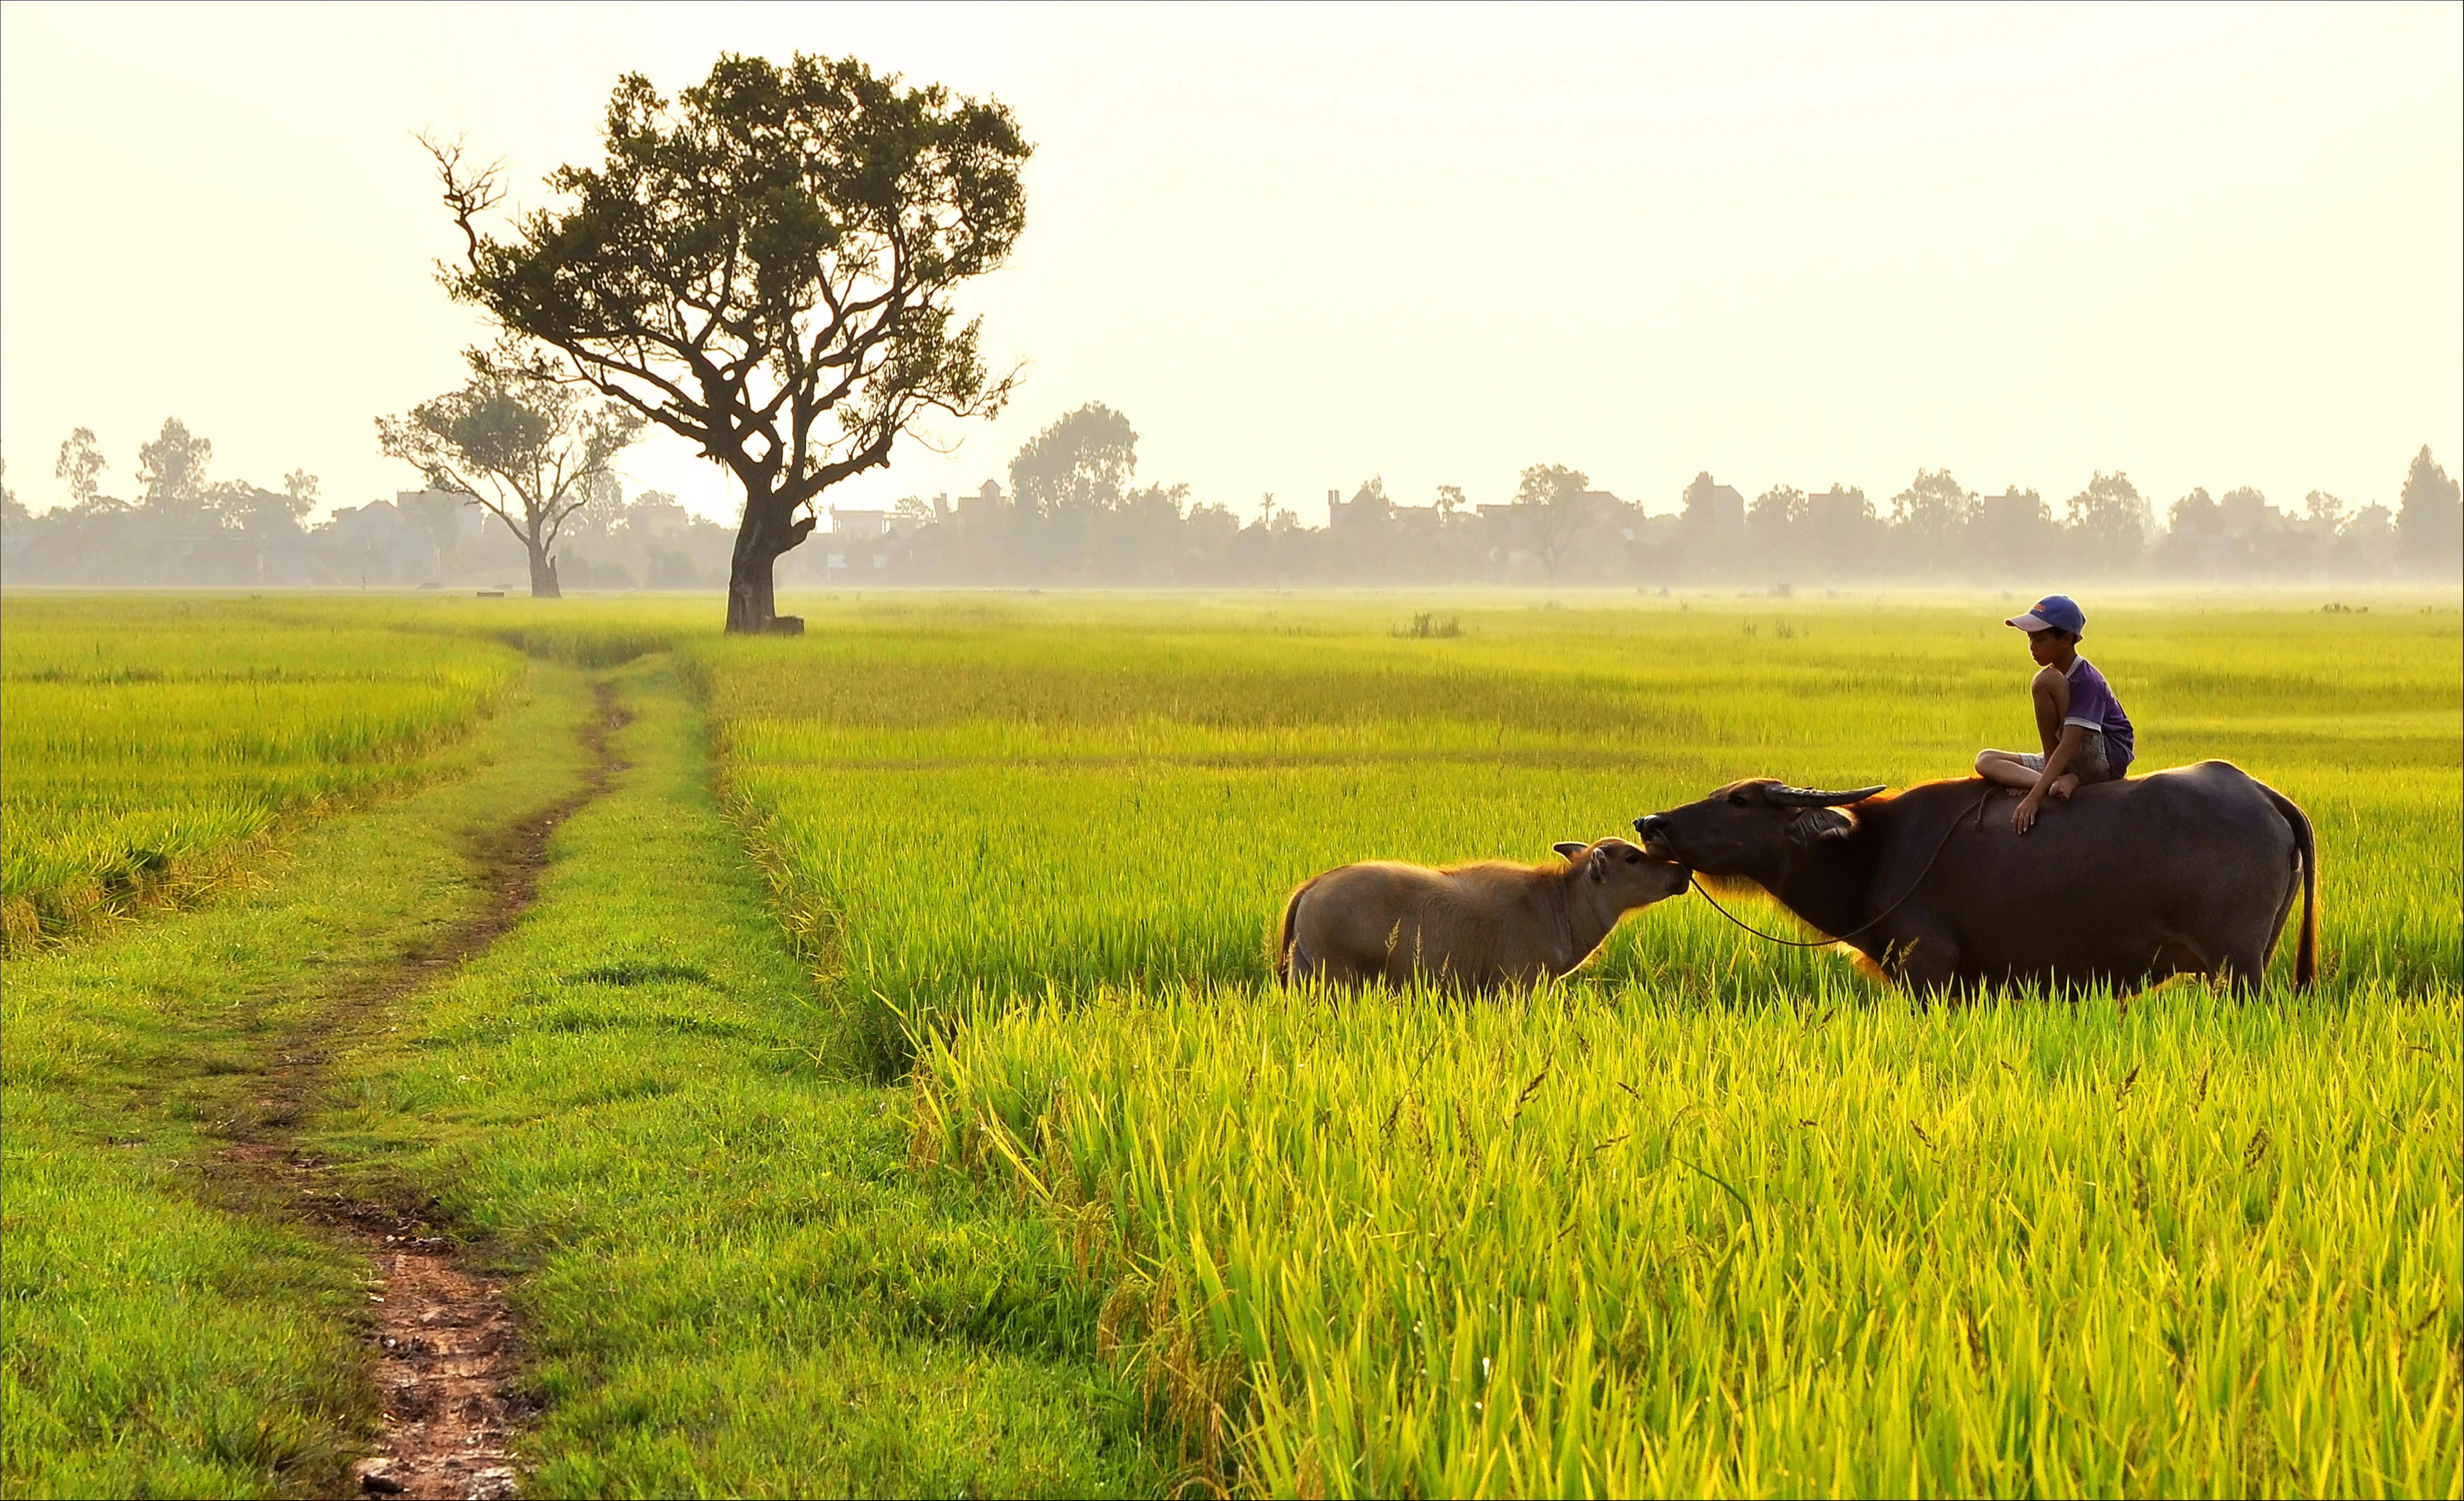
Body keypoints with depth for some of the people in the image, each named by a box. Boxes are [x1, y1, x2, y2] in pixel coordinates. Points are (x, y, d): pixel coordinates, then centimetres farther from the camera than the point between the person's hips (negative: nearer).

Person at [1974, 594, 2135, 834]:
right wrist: (2042, 787, -1)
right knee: (1986, 761, -3)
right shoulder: (2060, 676, 9)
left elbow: (2070, 744, -29)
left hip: (2109, 762, -9)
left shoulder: (2085, 681, -19)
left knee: (2047, 681, -24)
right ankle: (2060, 782, -25)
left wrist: (2035, 797, -34)